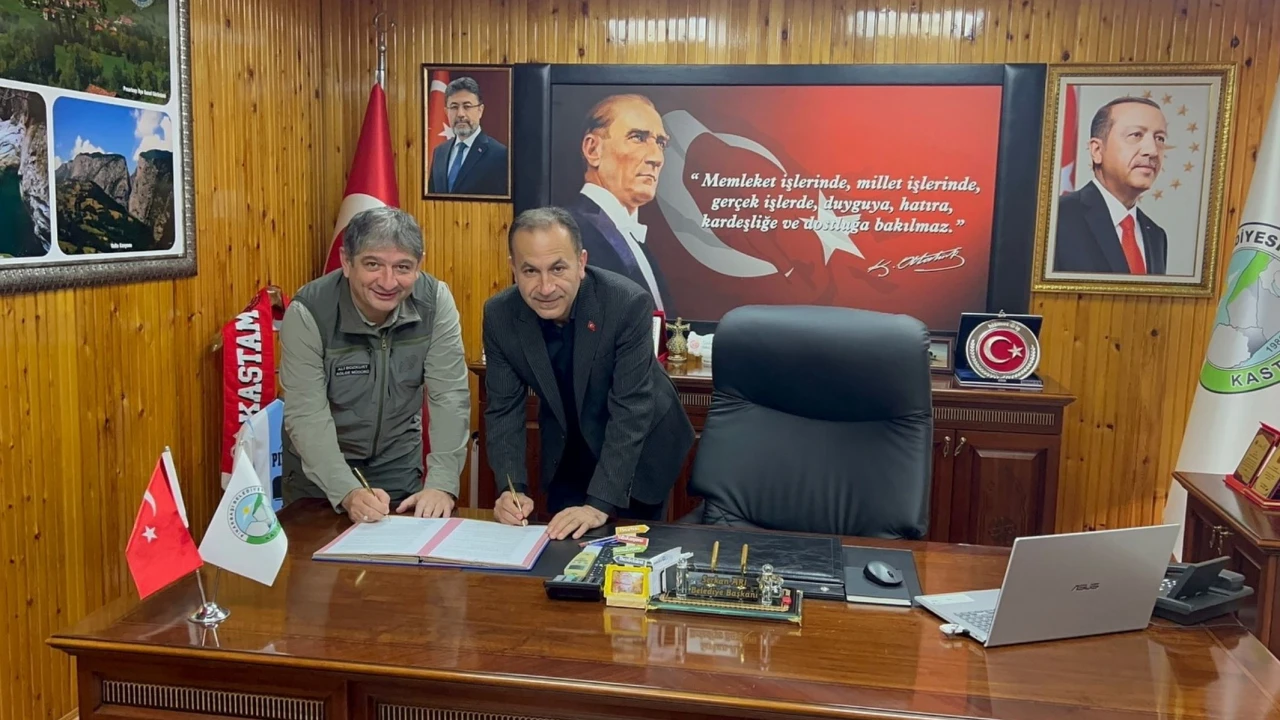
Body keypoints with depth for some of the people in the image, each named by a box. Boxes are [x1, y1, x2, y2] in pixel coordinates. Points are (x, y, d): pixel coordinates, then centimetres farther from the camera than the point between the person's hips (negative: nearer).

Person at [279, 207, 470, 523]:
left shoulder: (435, 301, -18)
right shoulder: (308, 313, -24)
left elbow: (449, 396, -19)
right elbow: (306, 414, -26)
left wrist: (442, 483, -30)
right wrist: (347, 492, -39)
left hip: (398, 460, 2)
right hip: (318, 464, -1)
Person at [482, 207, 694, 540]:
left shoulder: (629, 303, -30)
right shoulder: (499, 315, -18)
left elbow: (631, 410, -30)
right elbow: (504, 410, -13)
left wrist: (599, 504, -35)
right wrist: (512, 488, -27)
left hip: (641, 448, -2)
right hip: (565, 451, 3)